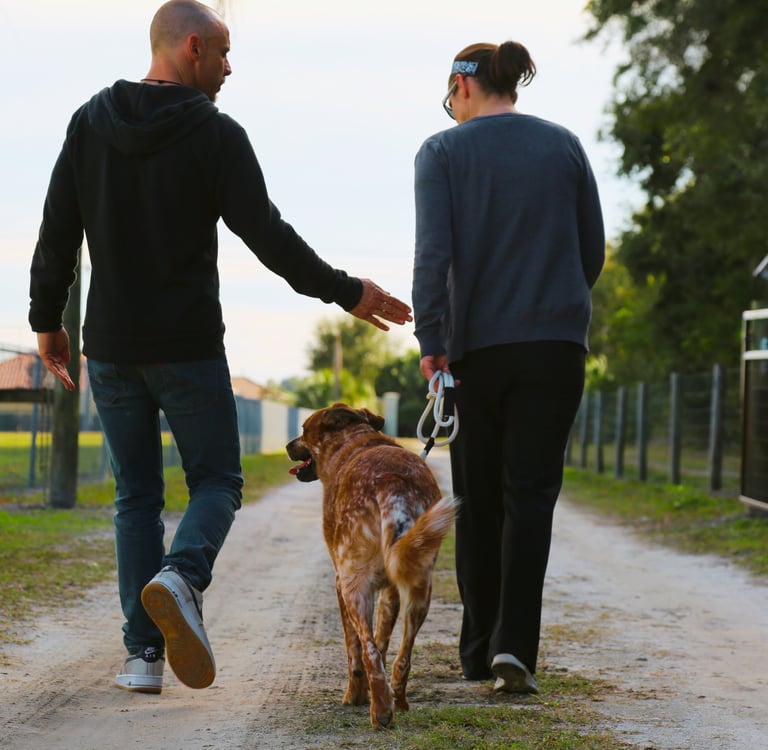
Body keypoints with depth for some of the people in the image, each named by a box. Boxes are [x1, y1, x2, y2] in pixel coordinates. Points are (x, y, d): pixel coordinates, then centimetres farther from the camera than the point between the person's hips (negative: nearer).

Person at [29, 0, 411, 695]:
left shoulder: (89, 123, 4)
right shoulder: (216, 134, -9)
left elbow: (57, 231, 5)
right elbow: (267, 235, -10)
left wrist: (47, 320, 16)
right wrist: (349, 293, -1)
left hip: (110, 345, 4)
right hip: (188, 348, -4)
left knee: (136, 494, 11)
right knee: (216, 480, 9)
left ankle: (143, 654, 3)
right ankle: (182, 577, -23)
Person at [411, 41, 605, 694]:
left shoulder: (443, 152, 0)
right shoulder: (564, 146, 8)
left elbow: (433, 253, -10)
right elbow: (593, 251, 10)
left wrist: (431, 340, -10)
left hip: (476, 344, -1)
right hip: (556, 345, 1)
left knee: (479, 498, 10)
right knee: (531, 492, -1)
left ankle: (480, 649, 15)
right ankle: (514, 645, -15)